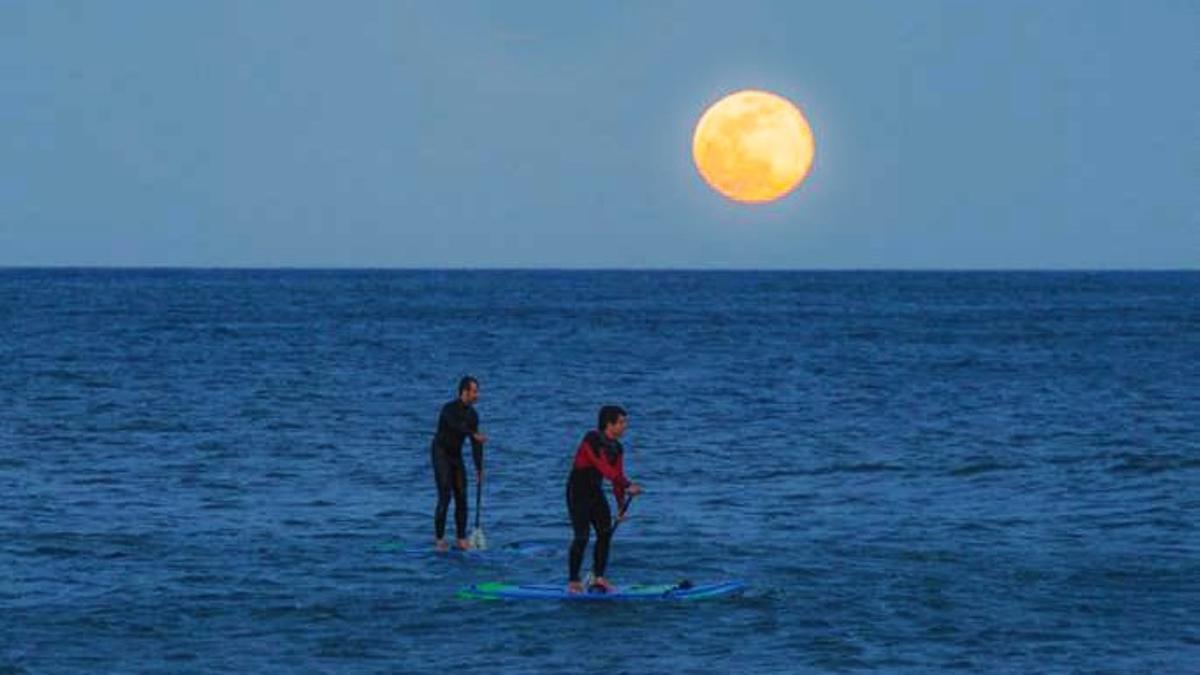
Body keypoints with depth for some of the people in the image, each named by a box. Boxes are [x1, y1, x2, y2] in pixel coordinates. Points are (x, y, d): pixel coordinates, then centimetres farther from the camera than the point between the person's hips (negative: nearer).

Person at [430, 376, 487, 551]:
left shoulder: (472, 414, 2)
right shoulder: (449, 409, -20)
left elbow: (475, 443, 3)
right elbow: (456, 426, -41)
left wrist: (479, 467, -2)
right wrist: (475, 435, -57)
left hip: (456, 456, 7)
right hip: (441, 455, -7)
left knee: (461, 497, 0)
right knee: (445, 496, -14)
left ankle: (461, 539, 4)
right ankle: (439, 539, -9)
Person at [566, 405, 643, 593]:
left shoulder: (617, 448, 4)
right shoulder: (592, 440, -22)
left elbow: (617, 476, 9)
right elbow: (604, 467, -32)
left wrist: (621, 506, 6)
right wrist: (628, 486, -36)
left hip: (596, 492, 8)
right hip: (578, 492, -8)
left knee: (605, 533, 1)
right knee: (582, 536, -11)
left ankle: (598, 578, 10)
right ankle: (573, 582, -2)